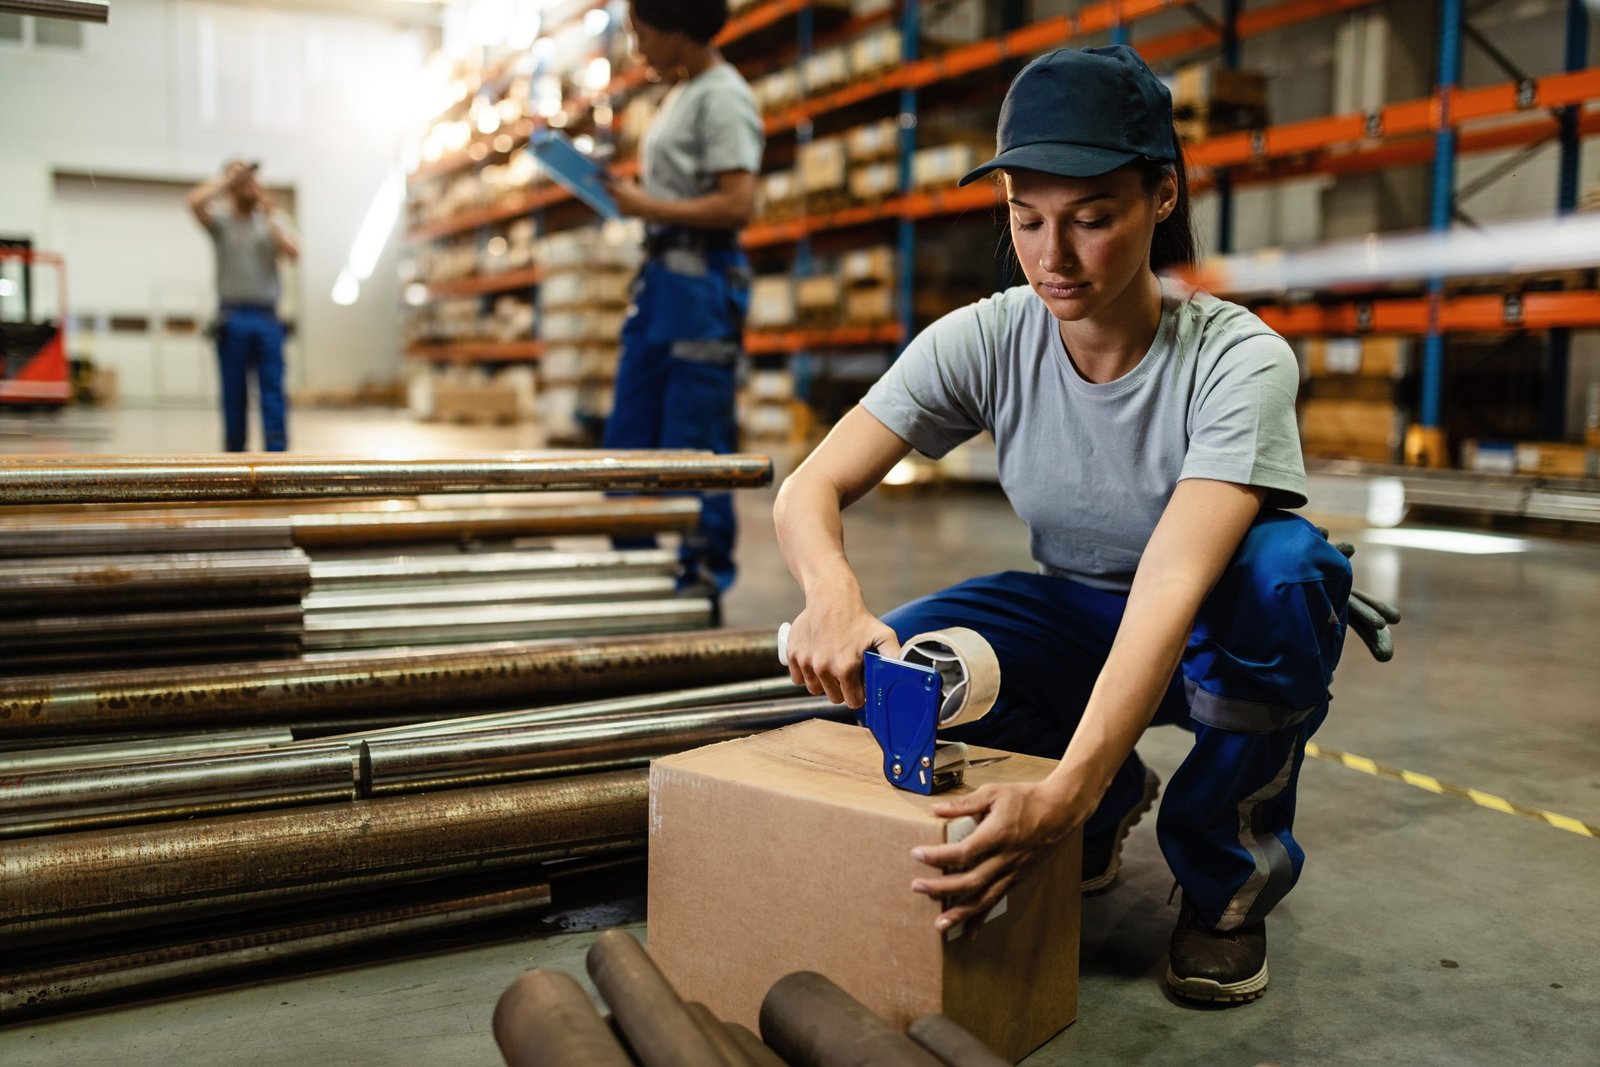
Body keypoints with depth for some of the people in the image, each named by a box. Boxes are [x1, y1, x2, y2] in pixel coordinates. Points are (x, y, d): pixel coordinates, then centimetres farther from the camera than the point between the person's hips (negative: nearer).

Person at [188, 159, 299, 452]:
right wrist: (228, 177, -3)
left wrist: (270, 213, -1)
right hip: (233, 319, -1)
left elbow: (293, 252, -2)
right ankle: (234, 453, 11)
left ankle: (276, 454, -7)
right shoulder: (221, 219, 8)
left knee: (273, 392, -6)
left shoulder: (272, 219, 14)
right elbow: (195, 202, -13)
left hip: (267, 318, 1)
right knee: (234, 394, 4)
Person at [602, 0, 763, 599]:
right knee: (628, 437, 10)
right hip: (660, 276, 10)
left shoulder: (723, 98, -9)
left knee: (693, 445, -5)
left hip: (702, 278, -10)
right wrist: (628, 194, 8)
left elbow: (738, 205, -19)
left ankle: (704, 580, 6)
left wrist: (648, 207, -14)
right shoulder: (681, 95, 19)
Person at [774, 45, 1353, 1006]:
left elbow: (1171, 584, -41)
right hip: (1078, 622, 3)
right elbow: (809, 491, -22)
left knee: (1286, 567, -38)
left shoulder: (1237, 358, -27)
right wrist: (835, 596, -46)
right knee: (900, 664, -26)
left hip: (1209, 640, -3)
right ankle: (1109, 813, 7)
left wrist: (1063, 792, -54)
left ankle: (1228, 874, -8)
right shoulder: (986, 341, -17)